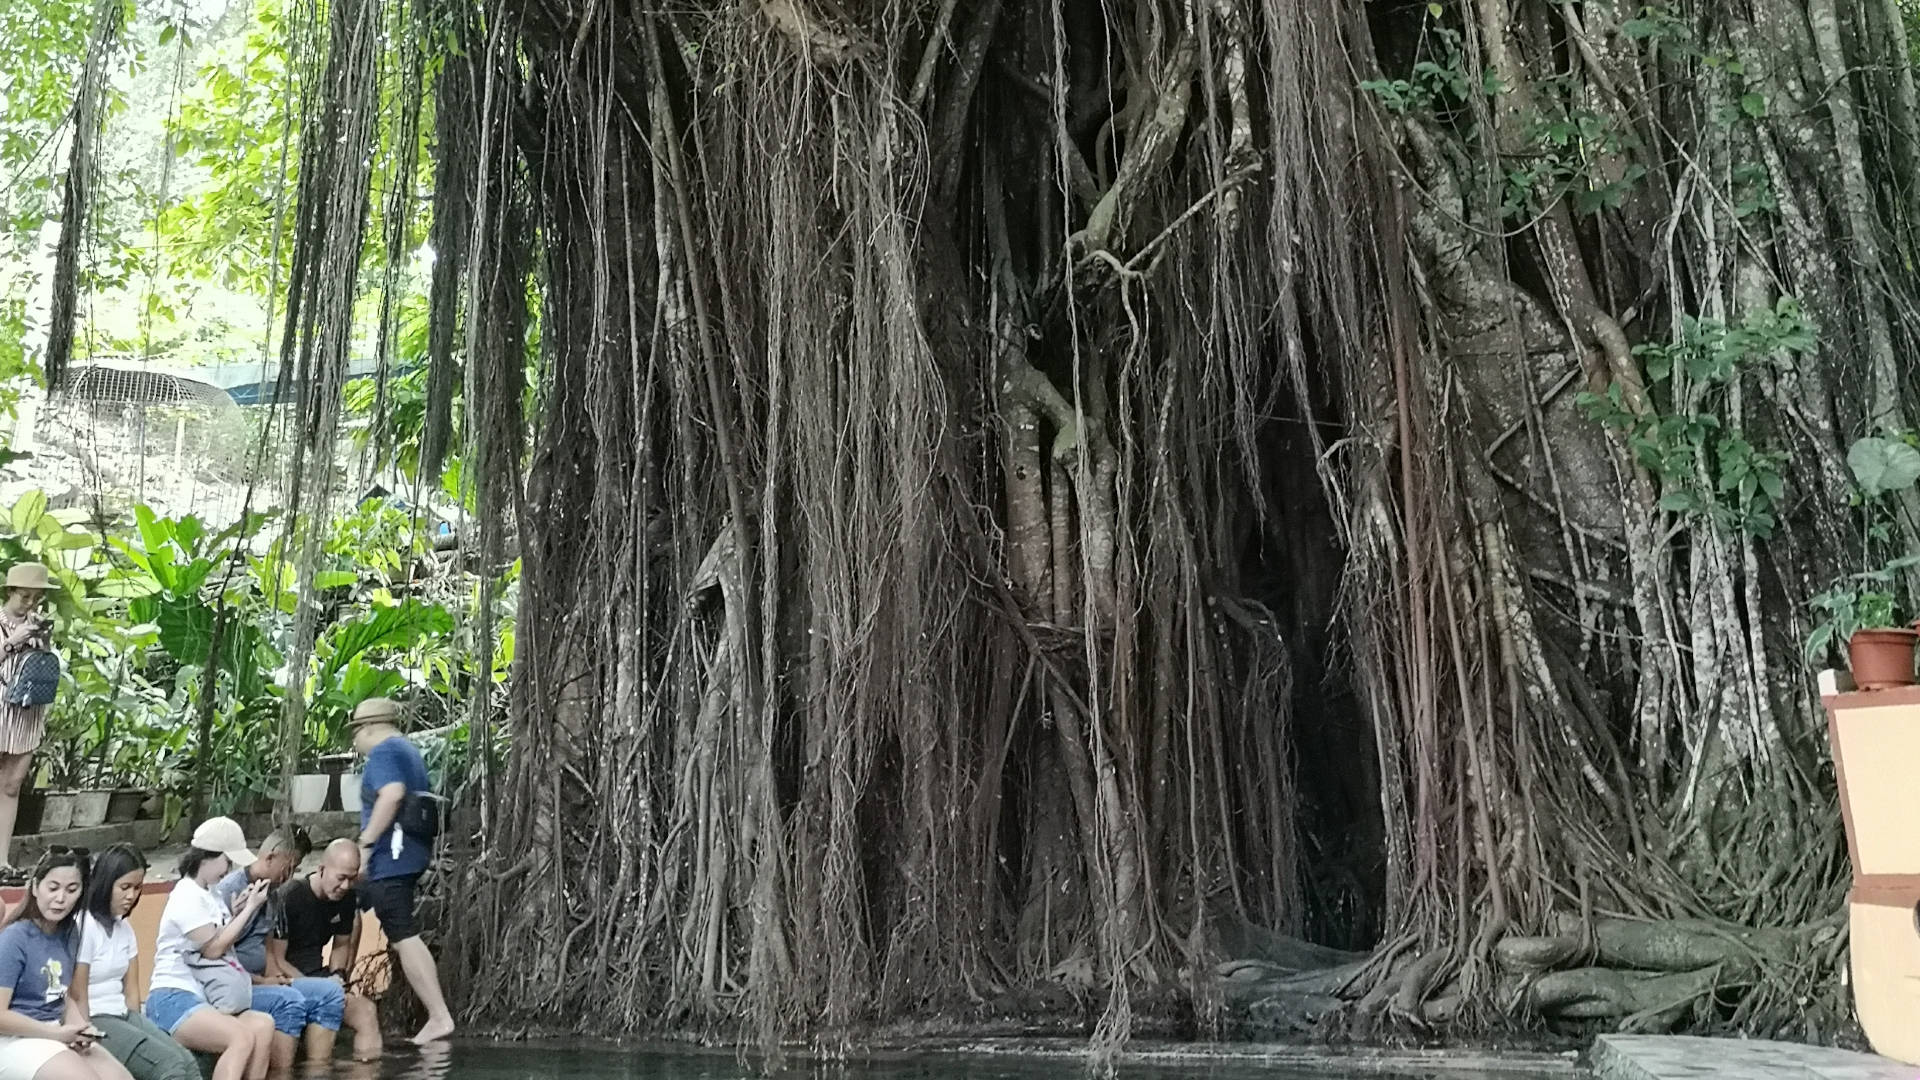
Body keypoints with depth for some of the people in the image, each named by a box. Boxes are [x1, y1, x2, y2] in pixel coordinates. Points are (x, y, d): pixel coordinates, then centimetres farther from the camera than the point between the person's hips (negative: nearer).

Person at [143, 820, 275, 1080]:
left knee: (262, 1026, -20)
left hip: (202, 997, 8)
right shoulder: (188, 896, -9)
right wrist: (249, 909, -5)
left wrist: (237, 911, 7)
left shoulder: (206, 894, 19)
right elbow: (213, 948, -11)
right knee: (241, 1037, -31)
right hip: (173, 999, -8)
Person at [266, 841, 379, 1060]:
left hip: (318, 977, 6)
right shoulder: (289, 897, -16)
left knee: (367, 1011, -18)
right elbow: (274, 960, -14)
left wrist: (337, 975, -2)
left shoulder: (348, 898, 3)